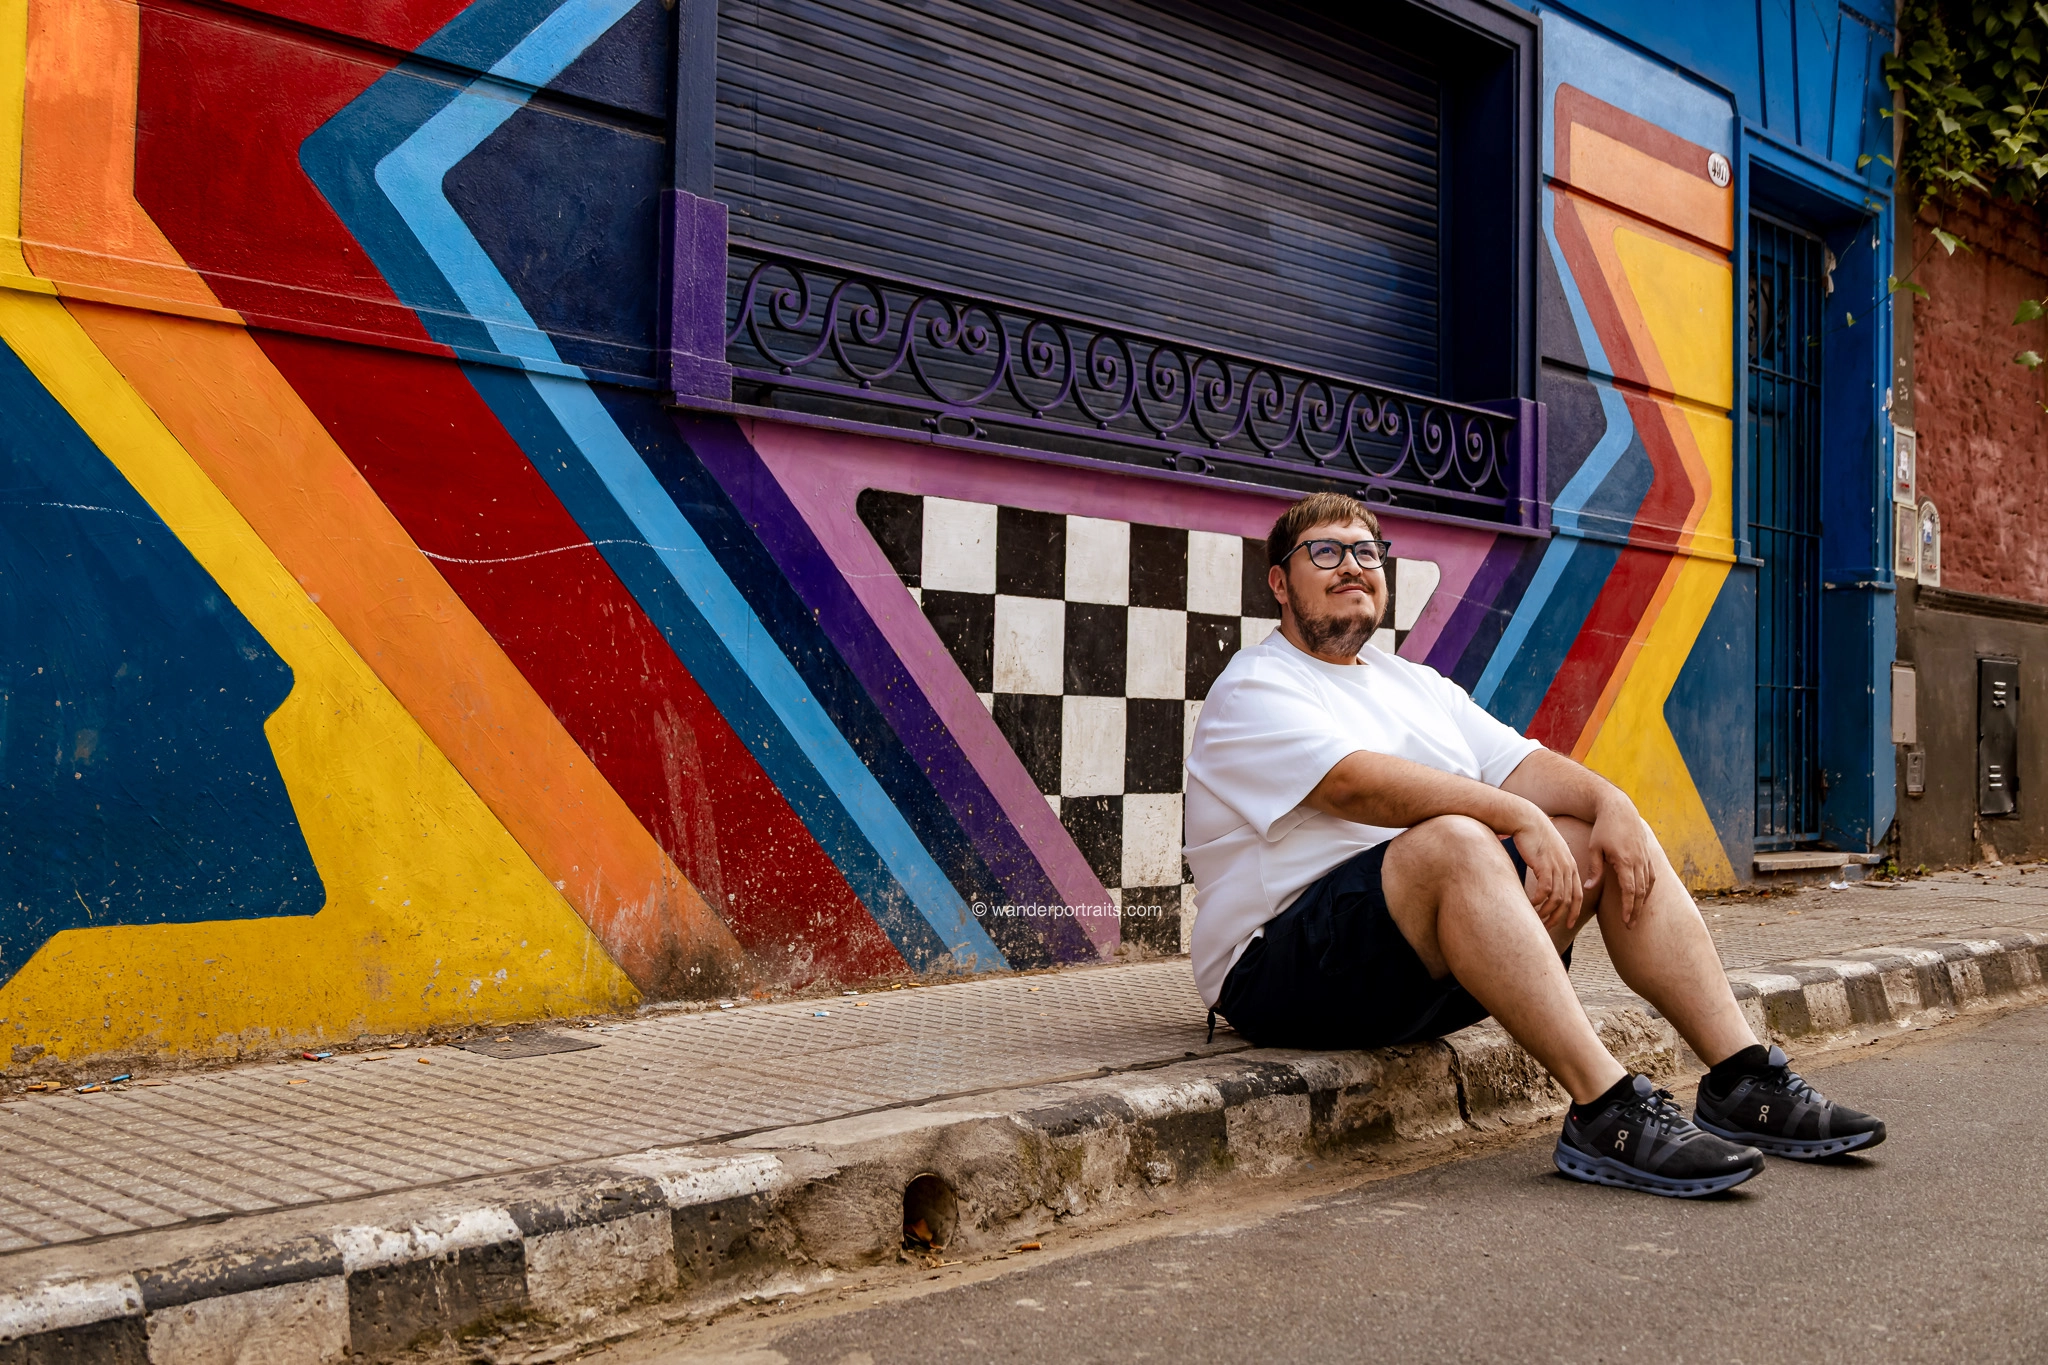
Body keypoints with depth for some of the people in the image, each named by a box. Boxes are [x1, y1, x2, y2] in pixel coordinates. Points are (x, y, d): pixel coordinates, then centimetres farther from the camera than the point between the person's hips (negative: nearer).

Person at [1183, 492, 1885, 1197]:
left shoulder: (1416, 684, 23)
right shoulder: (1253, 689, -3)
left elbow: (1518, 764, 10)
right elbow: (1356, 783, -20)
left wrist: (1609, 801, -10)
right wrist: (1518, 817, -24)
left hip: (1442, 968, 8)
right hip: (1287, 969, -8)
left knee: (1615, 845, -3)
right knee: (1454, 842, -33)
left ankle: (1743, 1082, -7)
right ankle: (1604, 1109, -37)